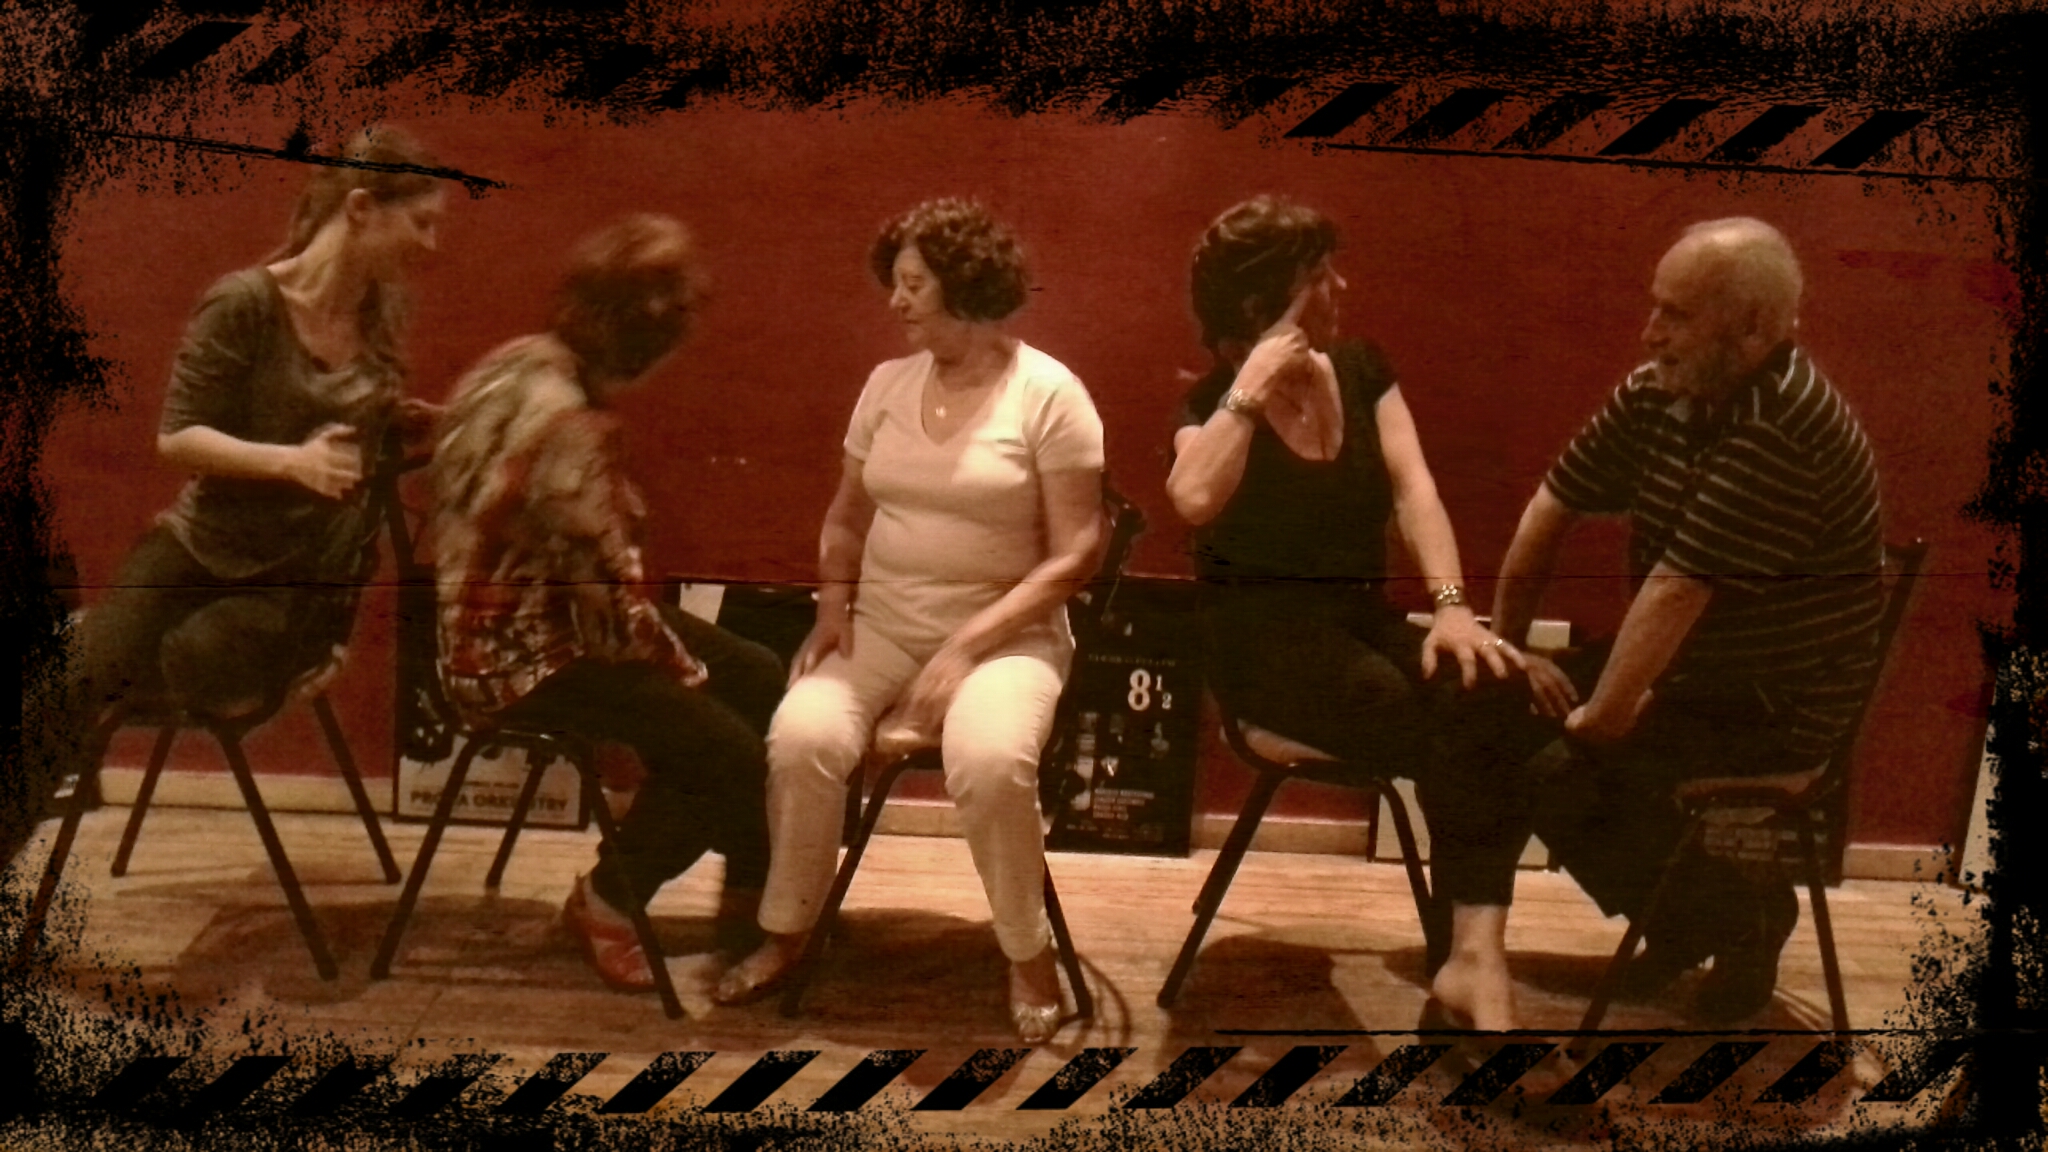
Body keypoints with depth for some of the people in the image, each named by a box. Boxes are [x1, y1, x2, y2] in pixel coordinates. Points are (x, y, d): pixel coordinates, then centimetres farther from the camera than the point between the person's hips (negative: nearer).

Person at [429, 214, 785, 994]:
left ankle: (749, 905, 21)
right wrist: (685, 670, -6)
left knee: (761, 682, 8)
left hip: (526, 613, 10)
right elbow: (617, 601, -25)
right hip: (518, 659, -10)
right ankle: (607, 902, 13)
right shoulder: (572, 430, -30)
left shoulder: (518, 362, -1)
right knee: (730, 752, -11)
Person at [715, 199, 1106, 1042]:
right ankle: (784, 933, -3)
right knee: (802, 737, -25)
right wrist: (833, 602, -2)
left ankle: (1029, 958, -9)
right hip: (881, 624, 4)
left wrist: (968, 646, -19)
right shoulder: (888, 382, 9)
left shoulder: (1048, 393, -7)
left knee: (990, 762, -35)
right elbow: (848, 513, 18)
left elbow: (1075, 553, -11)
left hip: (1005, 632, -4)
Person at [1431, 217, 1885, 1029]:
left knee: (1563, 775, -24)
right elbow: (1553, 506, 7)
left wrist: (1600, 719, -20)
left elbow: (1677, 590, -28)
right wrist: (1507, 646, 6)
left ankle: (1743, 916, 2)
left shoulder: (1783, 428, -28)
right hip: (1678, 666, 8)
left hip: (1776, 708, -8)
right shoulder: (1655, 394, -2)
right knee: (1481, 719, -4)